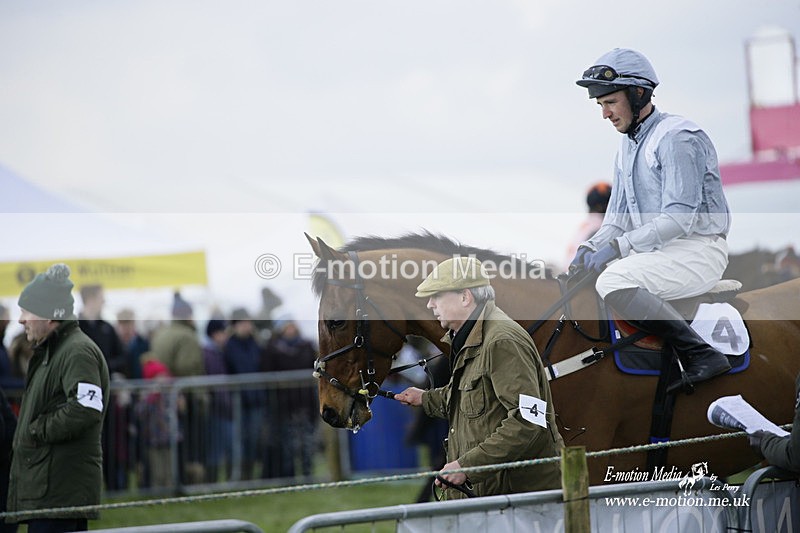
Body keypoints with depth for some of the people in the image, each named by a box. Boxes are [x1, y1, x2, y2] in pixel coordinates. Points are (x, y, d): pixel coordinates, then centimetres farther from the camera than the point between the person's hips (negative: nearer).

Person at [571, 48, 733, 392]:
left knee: (612, 282, -30)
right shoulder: (628, 146, 16)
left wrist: (619, 247, -25)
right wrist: (591, 247, -3)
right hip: (656, 250, 10)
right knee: (579, 275, 5)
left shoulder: (676, 137, -14)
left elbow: (679, 217, -22)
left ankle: (702, 356, -28)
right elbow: (617, 218, 18)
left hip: (698, 251, -9)